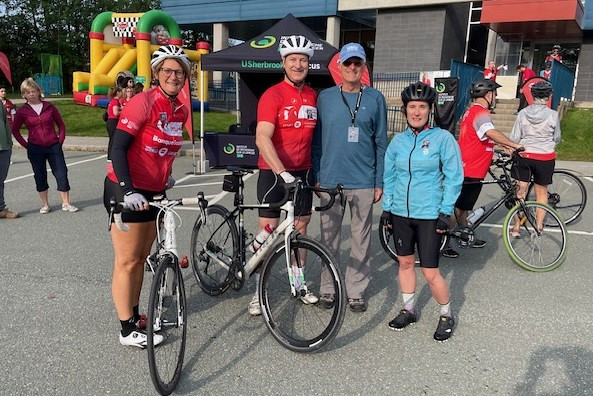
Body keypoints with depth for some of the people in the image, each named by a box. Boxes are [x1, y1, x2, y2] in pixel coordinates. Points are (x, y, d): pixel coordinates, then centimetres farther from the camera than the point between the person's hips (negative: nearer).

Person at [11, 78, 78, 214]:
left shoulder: (49, 107, 2)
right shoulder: (22, 111, 1)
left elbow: (61, 125, 10)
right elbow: (15, 130, 9)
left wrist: (60, 140, 1)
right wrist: (26, 144, 2)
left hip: (54, 147, 0)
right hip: (35, 149, 0)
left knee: (61, 174, -2)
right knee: (40, 176, 8)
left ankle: (66, 203, 8)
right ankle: (45, 204, 19)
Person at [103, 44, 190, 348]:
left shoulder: (181, 111, 6)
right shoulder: (143, 102, -16)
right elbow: (118, 148, -20)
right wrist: (128, 191, -28)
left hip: (154, 192, 7)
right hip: (127, 191, -7)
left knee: (141, 258, 16)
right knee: (127, 261, 1)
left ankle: (134, 314, 30)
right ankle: (128, 330, 11)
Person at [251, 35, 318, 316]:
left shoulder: (312, 96, 6)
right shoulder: (272, 95, -12)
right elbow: (262, 139, -23)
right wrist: (282, 172, -33)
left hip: (302, 171, 5)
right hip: (273, 172, -5)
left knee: (300, 226, 13)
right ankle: (259, 290, 13)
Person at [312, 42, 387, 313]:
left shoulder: (375, 98, 4)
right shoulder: (325, 97, 4)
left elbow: (381, 143, 5)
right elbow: (317, 140, 6)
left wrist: (380, 182, 2)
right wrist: (316, 178, 2)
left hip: (364, 182, 0)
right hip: (330, 180, 0)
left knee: (361, 239, 7)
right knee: (329, 238, 9)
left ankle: (356, 290, 22)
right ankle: (328, 289, 23)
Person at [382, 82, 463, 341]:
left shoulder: (443, 138, -7)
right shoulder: (398, 140, 4)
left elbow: (454, 177, -6)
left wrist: (445, 212, -9)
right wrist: (387, 207, 8)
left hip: (429, 215, -4)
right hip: (400, 213, 4)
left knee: (430, 272, -1)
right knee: (405, 263, 15)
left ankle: (446, 316, 23)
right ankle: (408, 310, 34)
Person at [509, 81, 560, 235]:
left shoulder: (523, 113, -6)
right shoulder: (553, 115, -9)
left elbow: (514, 137, -4)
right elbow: (557, 138, 4)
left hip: (524, 155, 1)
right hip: (546, 158, -1)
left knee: (520, 191, 9)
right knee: (541, 192, 14)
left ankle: (516, 228, 11)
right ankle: (539, 225, 21)